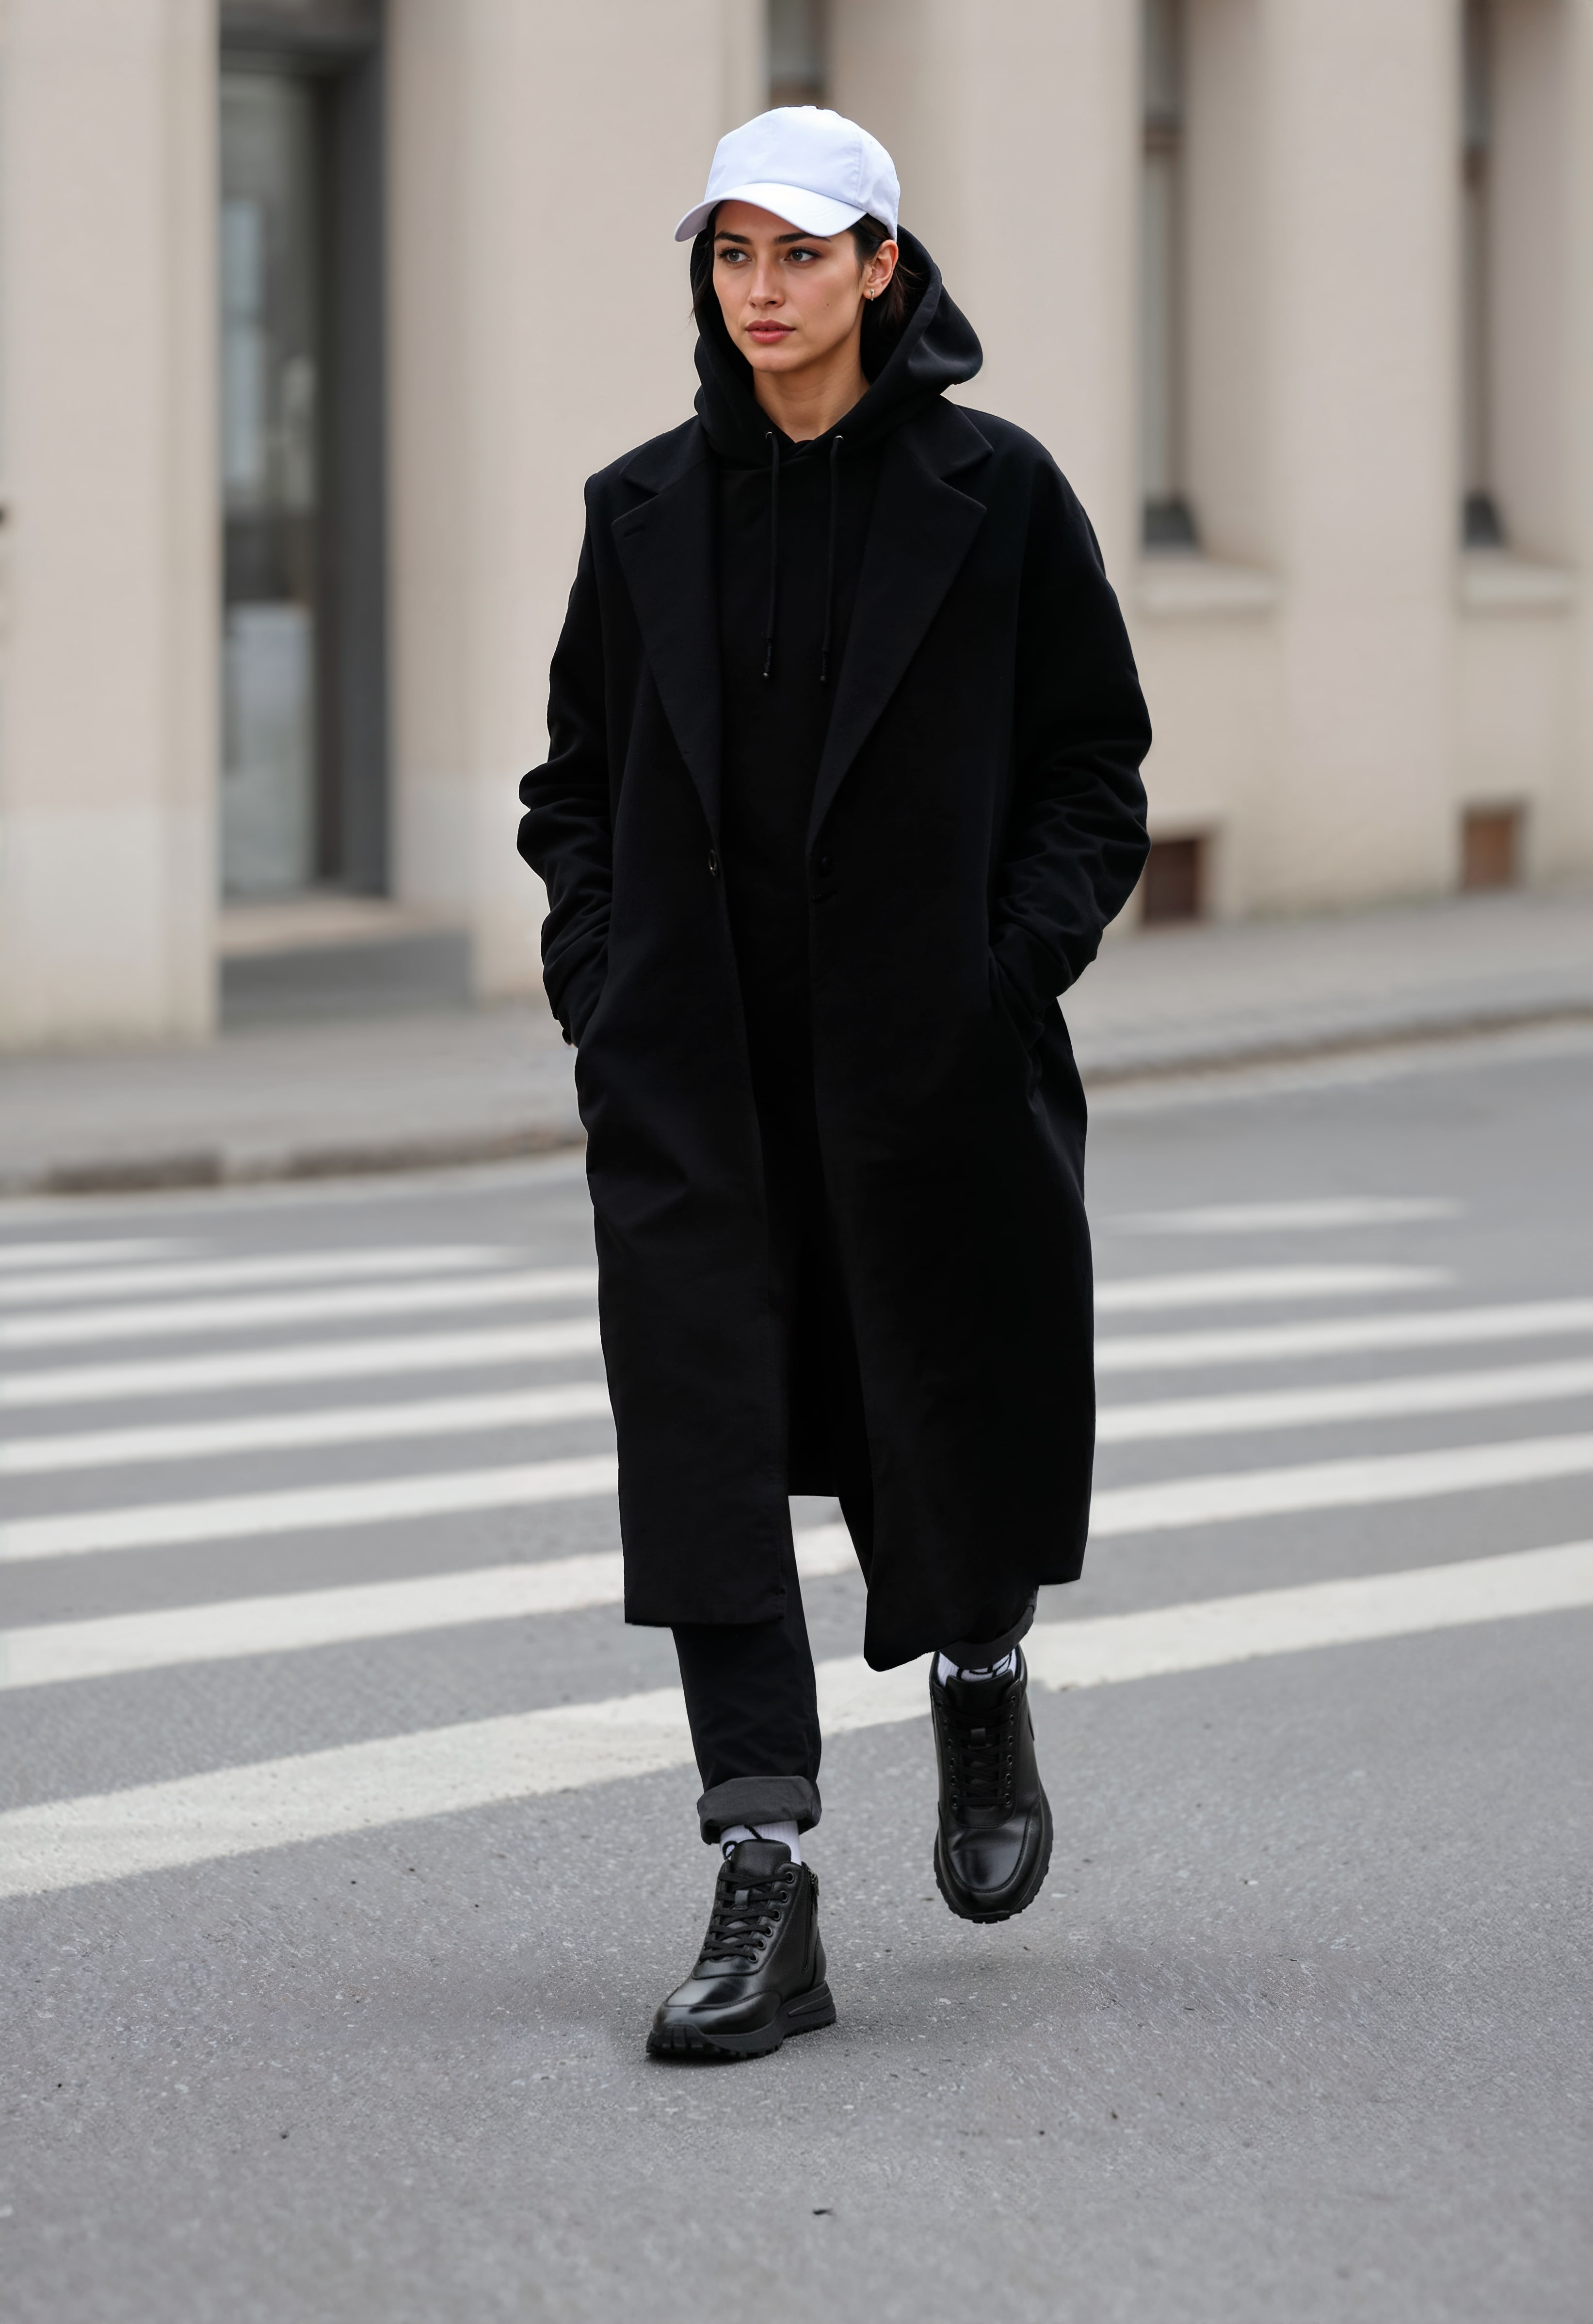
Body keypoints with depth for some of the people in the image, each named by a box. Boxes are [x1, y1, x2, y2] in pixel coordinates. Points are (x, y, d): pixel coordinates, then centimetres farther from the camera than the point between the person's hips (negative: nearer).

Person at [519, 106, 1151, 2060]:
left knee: (943, 1422, 9)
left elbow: (1094, 772, 0)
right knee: (707, 1449, -7)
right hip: (696, 1072, 2)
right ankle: (765, 1907, -7)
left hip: (928, 1056, -2)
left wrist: (1012, 967, -12)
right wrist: (597, 976, 0)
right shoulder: (647, 508, 7)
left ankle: (979, 1693, 43)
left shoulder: (993, 491, -1)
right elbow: (577, 779, 14)